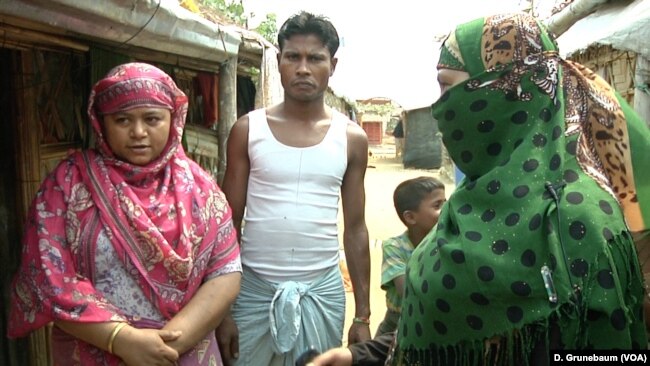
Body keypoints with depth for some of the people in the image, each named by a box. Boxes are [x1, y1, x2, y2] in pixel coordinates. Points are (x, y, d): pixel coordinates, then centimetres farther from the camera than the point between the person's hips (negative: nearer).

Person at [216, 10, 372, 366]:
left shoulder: (351, 138, 1)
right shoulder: (248, 130, -3)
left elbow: (355, 229, 5)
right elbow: (228, 223, 0)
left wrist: (363, 314, 3)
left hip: (323, 291, 1)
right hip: (252, 287, 0)